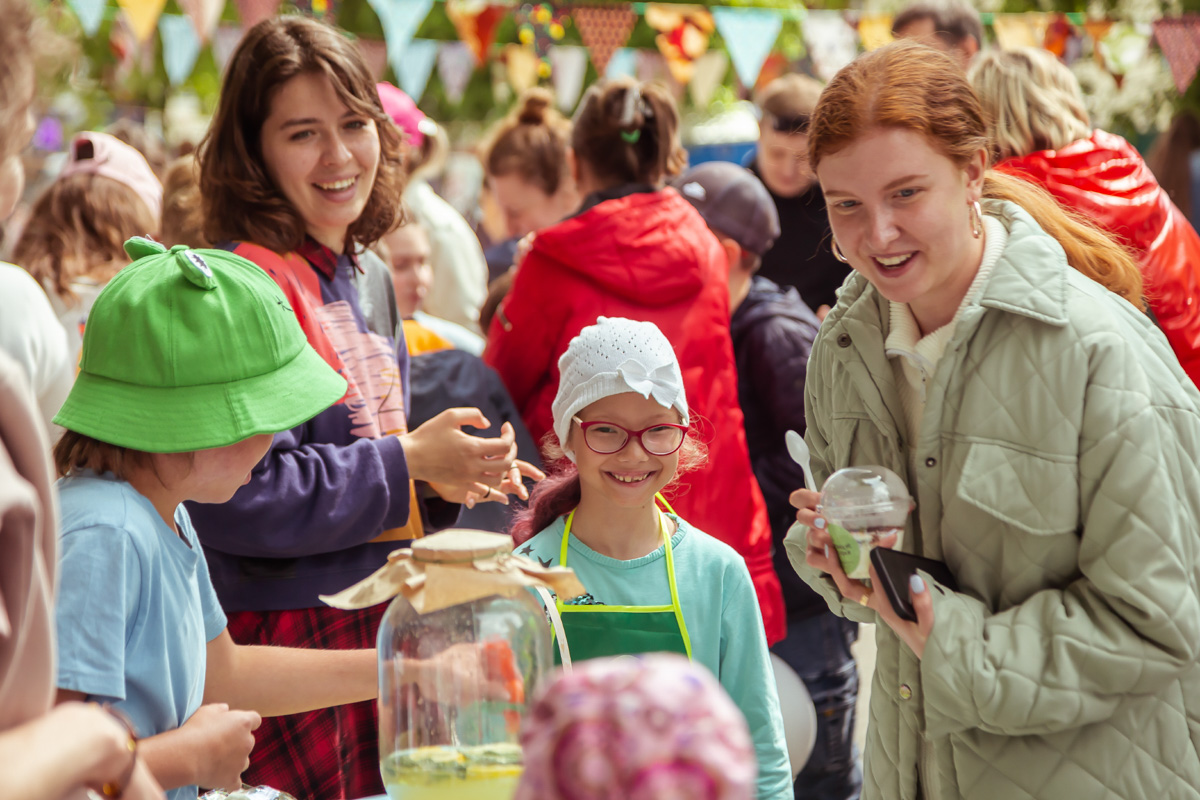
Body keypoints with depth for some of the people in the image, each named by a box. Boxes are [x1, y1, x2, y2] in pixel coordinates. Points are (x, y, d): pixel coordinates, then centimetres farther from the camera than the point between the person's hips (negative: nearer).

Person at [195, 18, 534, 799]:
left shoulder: (369, 277, 12)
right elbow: (237, 498, -24)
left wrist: (443, 479, 2)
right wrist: (409, 464, -16)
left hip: (376, 629, 8)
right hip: (286, 640, -8)